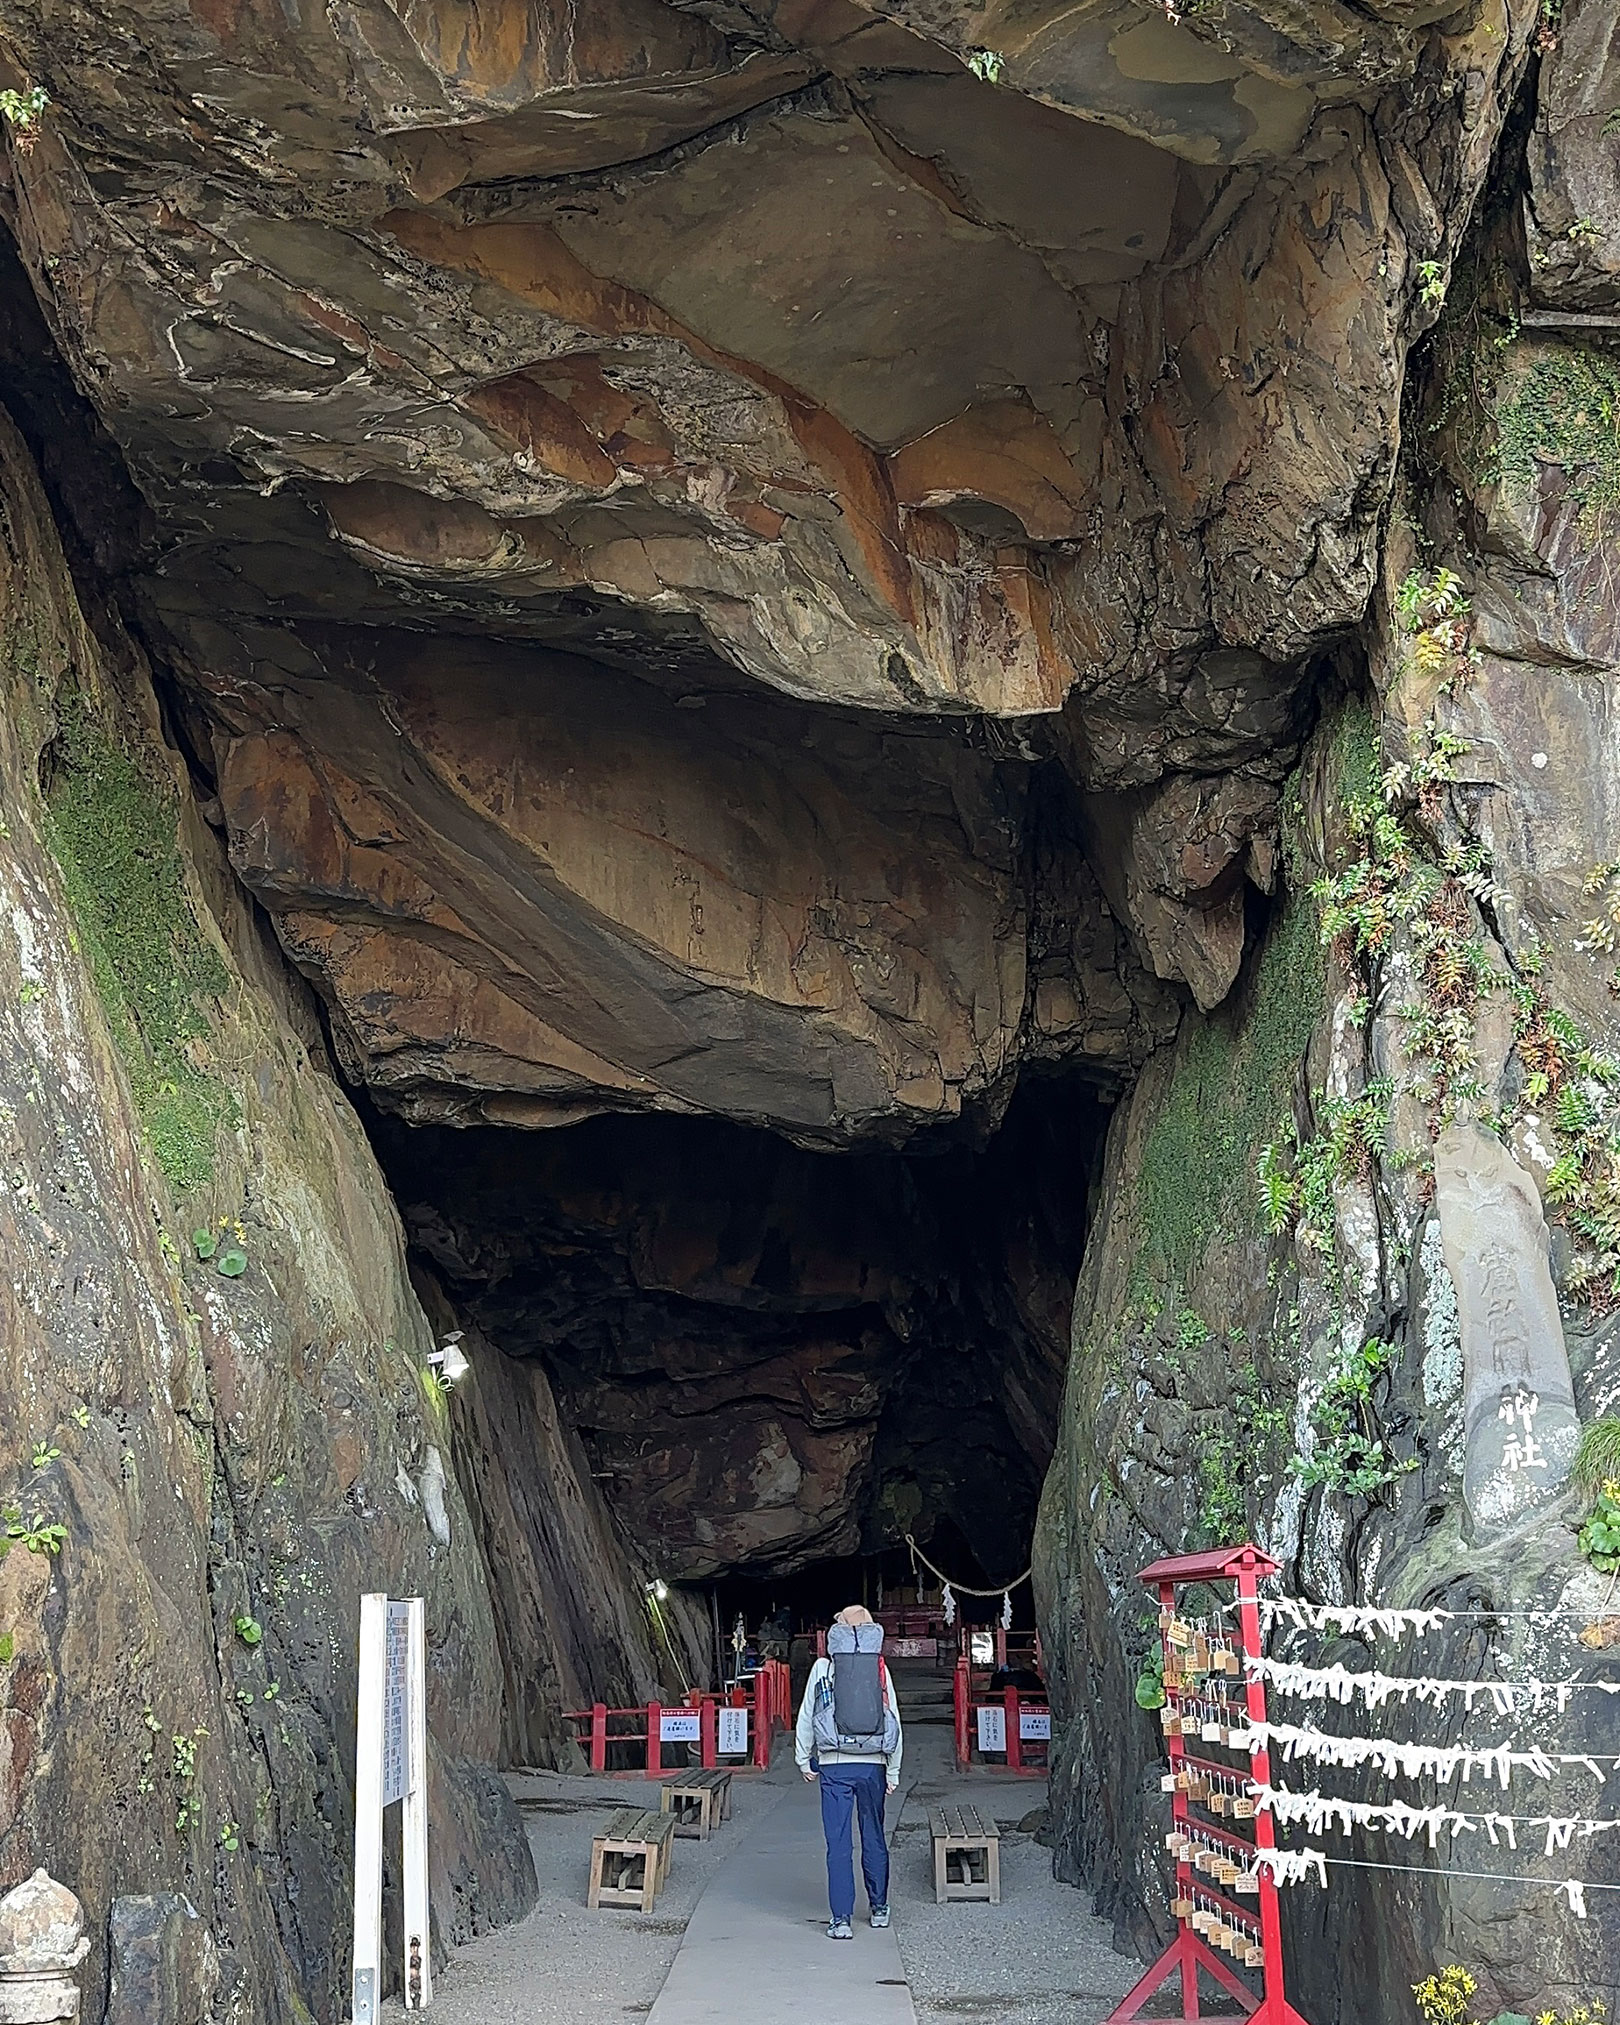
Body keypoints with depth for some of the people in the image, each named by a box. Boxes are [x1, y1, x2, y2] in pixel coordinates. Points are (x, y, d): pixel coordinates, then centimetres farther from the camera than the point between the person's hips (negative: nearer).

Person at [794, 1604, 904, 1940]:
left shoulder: (823, 1668, 0)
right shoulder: (880, 1668, 2)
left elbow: (806, 1718, 4)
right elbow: (894, 1721, 3)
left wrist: (804, 1761, 16)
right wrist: (893, 1771, 10)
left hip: (835, 1765, -2)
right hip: (873, 1765, 2)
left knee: (838, 1842, 1)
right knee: (874, 1839, 16)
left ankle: (841, 1919, -3)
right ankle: (879, 1907, 27)